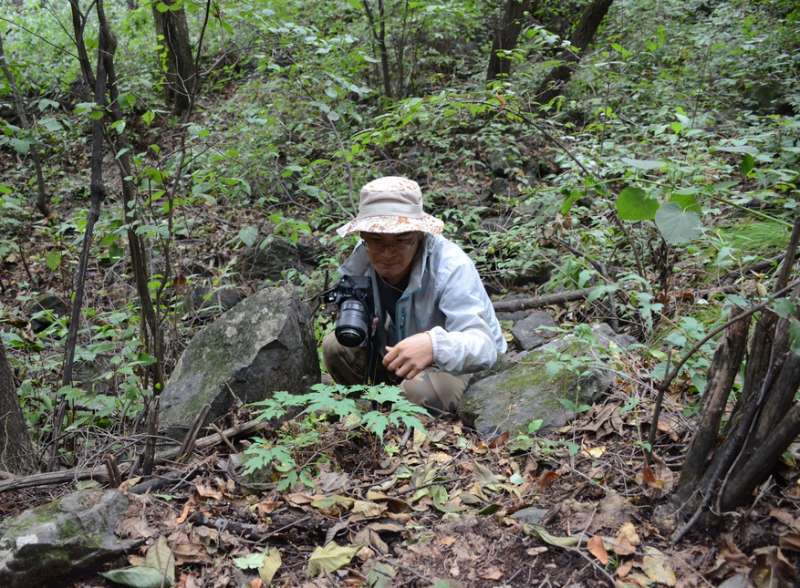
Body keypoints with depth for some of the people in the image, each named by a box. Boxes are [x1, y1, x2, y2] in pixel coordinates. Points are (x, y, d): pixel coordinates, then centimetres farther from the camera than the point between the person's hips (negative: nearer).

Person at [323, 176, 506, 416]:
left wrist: (435, 344, -63)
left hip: (465, 369, -5)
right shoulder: (362, 257, -16)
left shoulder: (451, 266, -32)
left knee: (421, 387, -36)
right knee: (336, 346, -12)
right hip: (403, 359, 6)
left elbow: (483, 347, -42)